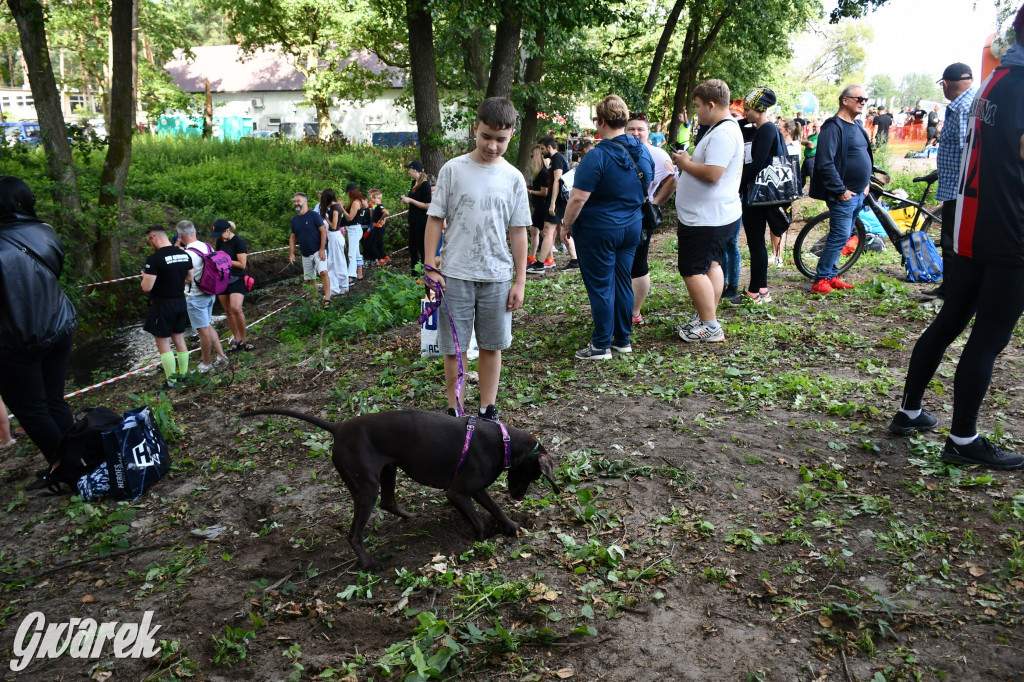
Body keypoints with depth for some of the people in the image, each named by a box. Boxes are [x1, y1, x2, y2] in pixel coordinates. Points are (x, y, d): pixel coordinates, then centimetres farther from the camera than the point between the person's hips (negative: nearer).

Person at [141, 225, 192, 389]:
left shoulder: (154, 259, -20)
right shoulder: (185, 255, 2)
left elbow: (147, 288, -20)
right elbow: (189, 279, 13)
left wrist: (145, 277, 0)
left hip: (162, 306, -7)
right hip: (180, 303, 7)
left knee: (163, 344, 3)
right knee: (179, 340, 17)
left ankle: (171, 382, 7)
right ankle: (184, 375, 25)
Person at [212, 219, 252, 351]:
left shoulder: (238, 242, -12)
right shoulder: (219, 241, 9)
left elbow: (242, 264, -15)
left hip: (237, 279, -7)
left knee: (236, 308, -22)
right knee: (228, 311, 8)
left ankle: (244, 339, -7)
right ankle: (236, 340, 19)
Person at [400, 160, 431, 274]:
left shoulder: (425, 184, -16)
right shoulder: (414, 182, 9)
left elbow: (427, 205, -21)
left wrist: (410, 200, -18)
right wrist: (406, 199, 5)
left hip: (422, 221, -9)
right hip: (413, 220, 9)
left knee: (422, 248, -3)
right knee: (412, 247, 15)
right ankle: (414, 274, 25)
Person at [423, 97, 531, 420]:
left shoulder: (513, 178, 3)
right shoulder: (453, 170, -2)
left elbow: (518, 232, 6)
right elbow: (435, 219, 1)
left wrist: (520, 280, 4)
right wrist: (430, 266, -4)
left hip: (497, 277, 2)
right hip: (456, 274, -1)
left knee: (492, 345, 10)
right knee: (453, 346, 4)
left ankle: (488, 411, 24)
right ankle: (454, 411, 20)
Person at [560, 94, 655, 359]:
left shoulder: (597, 156, -20)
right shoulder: (643, 151, 3)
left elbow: (578, 198, -22)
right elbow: (648, 188, 15)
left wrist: (566, 225, -9)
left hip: (598, 230, -7)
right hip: (631, 227, 7)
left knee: (600, 287, 2)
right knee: (623, 282, 15)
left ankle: (601, 345, 10)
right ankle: (622, 340, 24)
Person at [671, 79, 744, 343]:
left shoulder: (722, 133, -21)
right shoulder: (724, 129, 15)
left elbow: (712, 173, -29)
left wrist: (686, 163, -15)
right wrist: (689, 162, 10)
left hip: (706, 219, -12)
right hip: (717, 215, 12)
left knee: (693, 271, -6)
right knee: (711, 265, 17)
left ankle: (710, 328, -1)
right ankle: (707, 319, 27)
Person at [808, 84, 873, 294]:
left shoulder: (857, 128, 16)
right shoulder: (833, 127, -13)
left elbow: (865, 157, 28)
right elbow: (825, 164, -22)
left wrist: (867, 183, 15)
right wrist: (841, 190, -20)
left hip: (857, 195, 9)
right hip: (843, 196, -9)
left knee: (841, 237, 12)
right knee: (840, 236, -11)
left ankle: (831, 275, 20)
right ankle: (820, 280, -5)